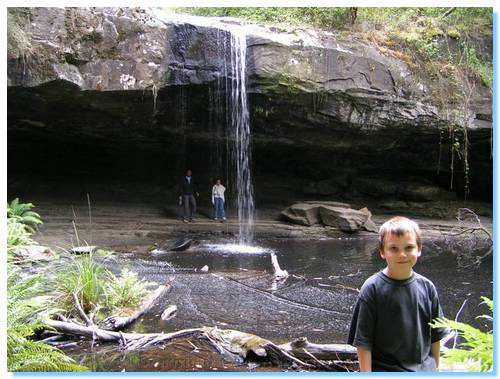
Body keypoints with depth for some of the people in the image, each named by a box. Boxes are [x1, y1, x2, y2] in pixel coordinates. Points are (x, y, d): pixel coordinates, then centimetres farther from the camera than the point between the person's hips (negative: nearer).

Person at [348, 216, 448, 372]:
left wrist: (435, 367, 11)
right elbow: (363, 341, -11)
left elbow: (435, 335, 9)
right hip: (384, 371, -4)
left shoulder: (427, 287, -2)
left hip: (424, 370, 4)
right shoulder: (372, 289, -14)